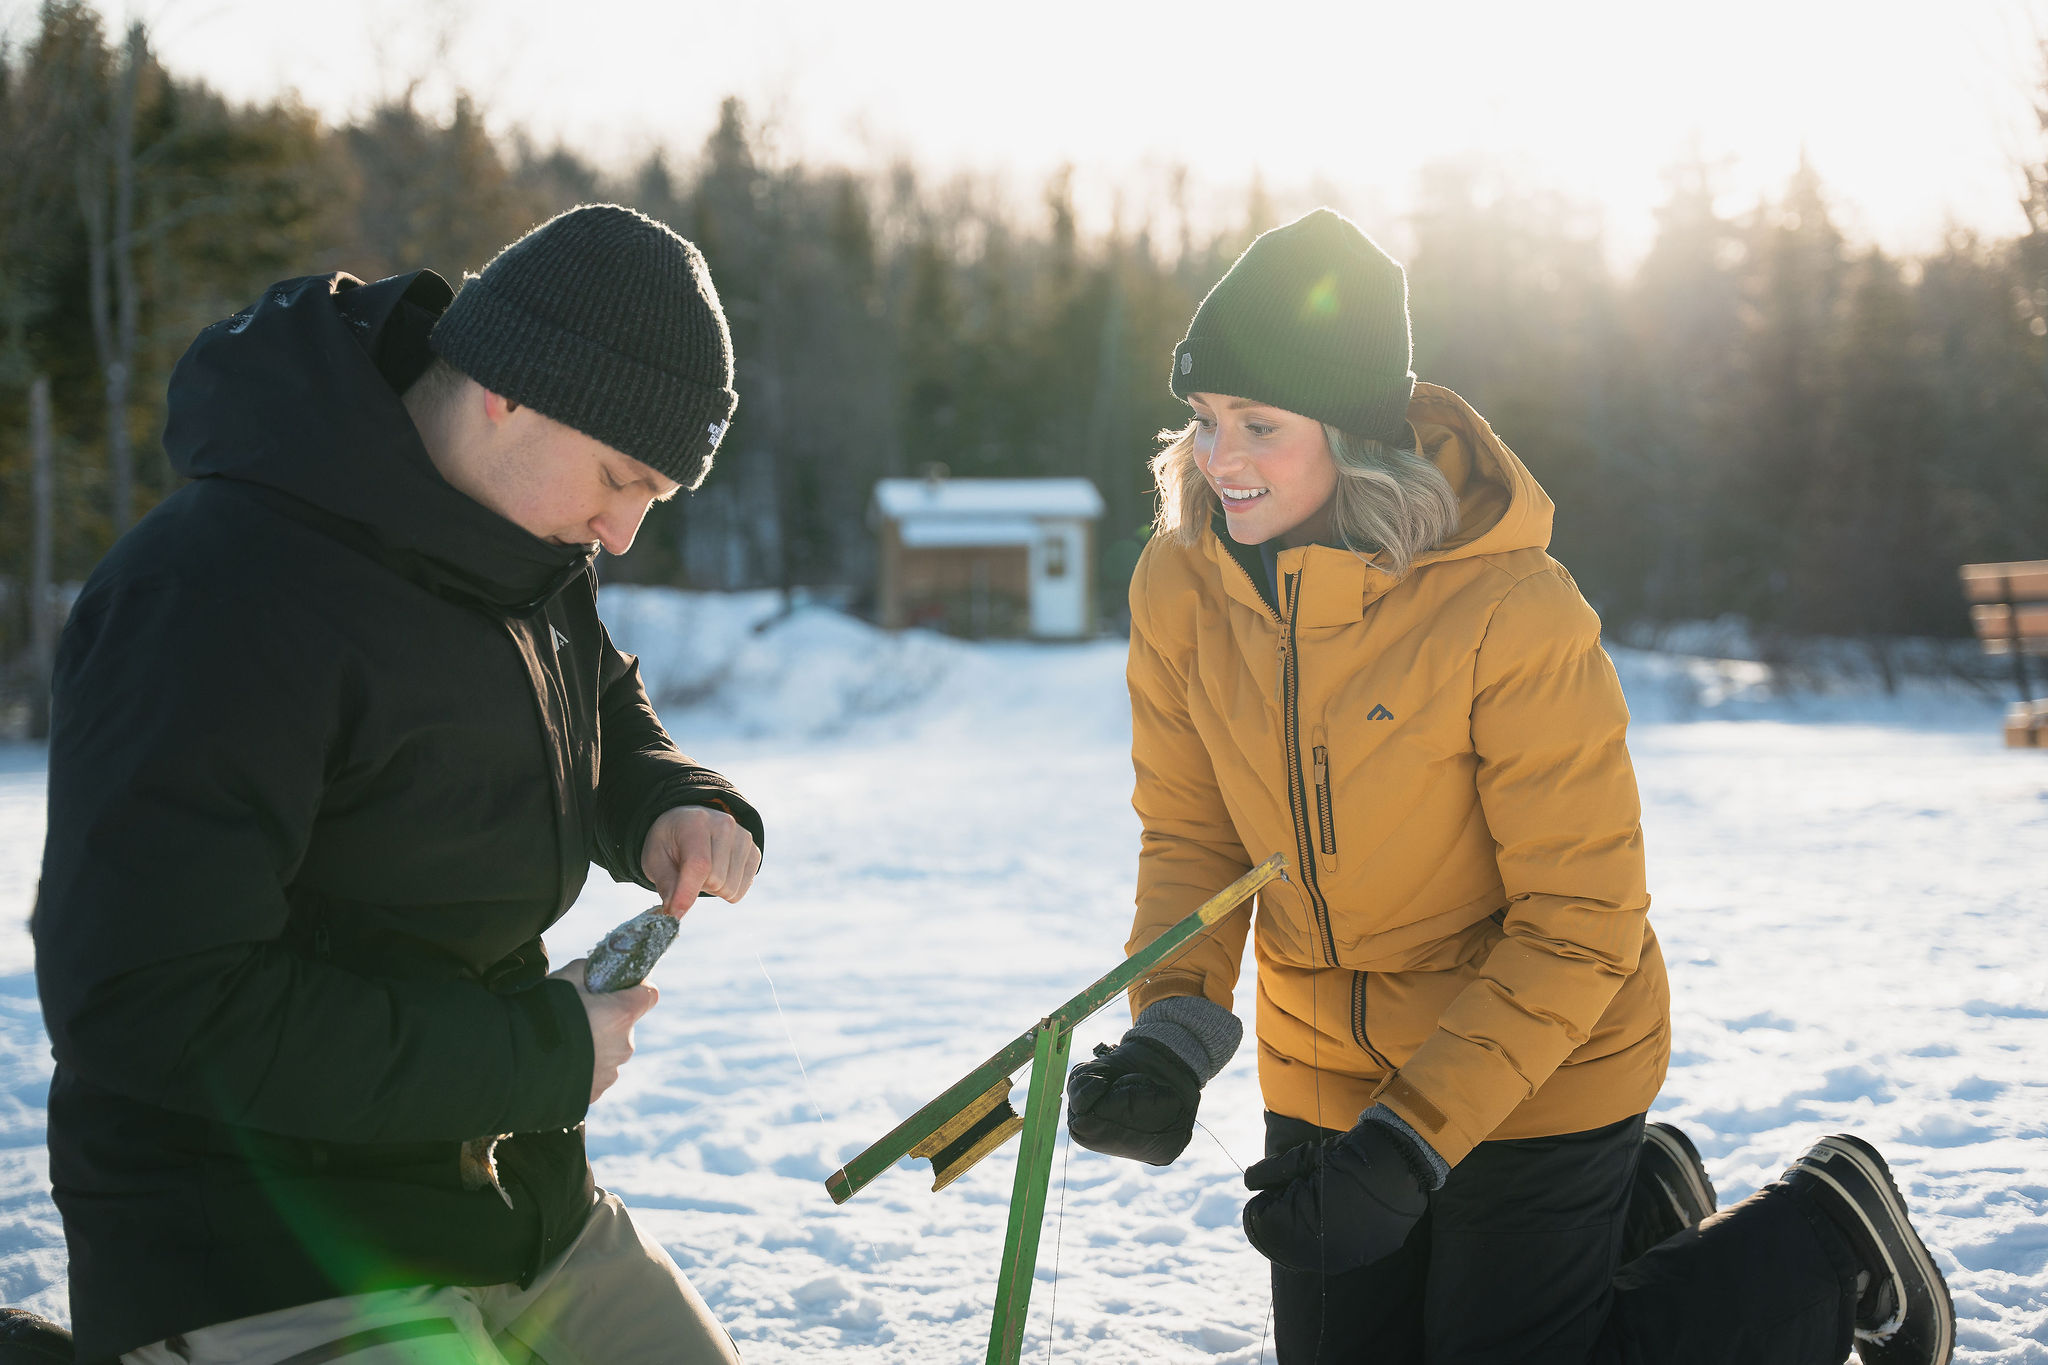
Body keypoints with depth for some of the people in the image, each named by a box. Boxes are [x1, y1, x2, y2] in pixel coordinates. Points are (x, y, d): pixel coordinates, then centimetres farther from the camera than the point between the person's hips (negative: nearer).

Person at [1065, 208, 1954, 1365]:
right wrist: (1173, 1029, -23)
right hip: (1325, 1069, 6)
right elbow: (1192, 836, -4)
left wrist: (1411, 1142, -30)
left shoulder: (1513, 609, -28)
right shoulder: (1181, 584, -13)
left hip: (1535, 1064, -6)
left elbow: (1580, 923, -24)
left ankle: (1828, 1240, 24)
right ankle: (1633, 1207, 37)